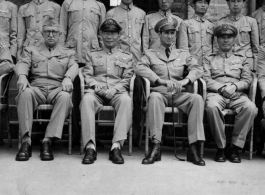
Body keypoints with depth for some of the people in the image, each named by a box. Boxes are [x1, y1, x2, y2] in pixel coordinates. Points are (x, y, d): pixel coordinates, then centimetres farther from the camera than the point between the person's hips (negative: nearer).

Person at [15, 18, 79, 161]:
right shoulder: (31, 50, 27)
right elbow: (22, 64, 8)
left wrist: (68, 78, -19)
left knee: (65, 96, -37)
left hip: (57, 89, 0)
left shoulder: (68, 53, 26)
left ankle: (48, 140, -37)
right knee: (25, 93, -36)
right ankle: (26, 141, -35)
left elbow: (73, 67, 6)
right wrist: (22, 76, -17)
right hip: (36, 88, 0)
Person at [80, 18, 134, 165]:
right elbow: (87, 75, 13)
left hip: (117, 91, 0)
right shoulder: (92, 55, 25)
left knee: (126, 100, -37)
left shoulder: (127, 57, 22)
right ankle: (90, 146, -38)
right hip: (96, 91, 1)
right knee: (87, 99, -36)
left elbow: (127, 79, 10)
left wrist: (114, 89, -10)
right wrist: (96, 86, -9)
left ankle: (116, 146, -40)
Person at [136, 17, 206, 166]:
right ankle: (156, 147, -38)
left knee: (197, 99, -29)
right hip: (160, 93, -2)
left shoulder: (183, 54, 22)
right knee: (154, 97, -37)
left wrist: (184, 81, -16)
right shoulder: (150, 54, 17)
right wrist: (161, 81, -18)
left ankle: (194, 147, -30)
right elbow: (140, 68, -3)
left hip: (179, 94, 2)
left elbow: (198, 69, 6)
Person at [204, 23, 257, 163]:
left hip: (237, 94, 1)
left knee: (251, 108, -33)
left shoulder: (241, 59, 24)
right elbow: (206, 79, 7)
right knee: (212, 107, -38)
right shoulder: (209, 59, 21)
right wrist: (222, 88, -10)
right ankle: (220, 147, -23)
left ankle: (235, 147, -22)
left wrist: (234, 86, -9)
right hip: (216, 93, -1)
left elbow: (247, 80, 12)